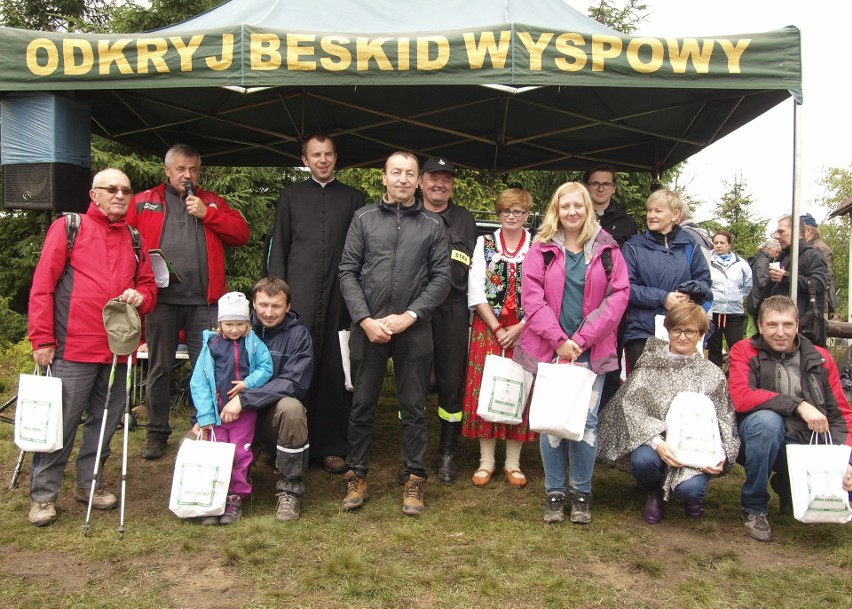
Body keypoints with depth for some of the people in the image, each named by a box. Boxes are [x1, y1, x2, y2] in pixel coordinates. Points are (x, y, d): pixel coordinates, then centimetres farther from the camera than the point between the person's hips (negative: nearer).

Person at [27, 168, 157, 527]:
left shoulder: (134, 239, 15)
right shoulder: (68, 228, 0)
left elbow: (149, 285, 22)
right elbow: (42, 286, -3)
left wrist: (140, 296, -3)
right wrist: (42, 339, -8)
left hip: (118, 349, 5)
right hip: (73, 349, -5)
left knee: (105, 422, 13)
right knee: (60, 424, 0)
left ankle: (88, 483, 28)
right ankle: (43, 495, 12)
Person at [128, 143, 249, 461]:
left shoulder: (212, 202, 16)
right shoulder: (143, 202, 12)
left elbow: (241, 234, 5)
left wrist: (207, 214, -5)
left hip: (204, 302, 1)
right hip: (160, 299, 0)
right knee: (159, 369, 8)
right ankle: (157, 433, 21)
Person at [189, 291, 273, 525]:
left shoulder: (253, 343, 0)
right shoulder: (210, 345, -1)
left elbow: (266, 368, -2)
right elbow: (199, 383, -3)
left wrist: (248, 383, -20)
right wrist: (205, 417, -9)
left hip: (244, 411, -1)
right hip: (216, 412, 1)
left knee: (240, 454, 1)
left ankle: (236, 497, 13)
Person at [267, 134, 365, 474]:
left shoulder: (353, 198, 13)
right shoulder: (291, 196, 13)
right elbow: (278, 248, 11)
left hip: (340, 296, 0)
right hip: (299, 295, 0)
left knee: (335, 370, 2)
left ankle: (332, 447, 10)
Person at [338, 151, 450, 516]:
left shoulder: (432, 224, 7)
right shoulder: (364, 218, 7)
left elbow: (441, 278, 2)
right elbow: (348, 272, 3)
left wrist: (408, 316, -9)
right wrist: (365, 319, -8)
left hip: (413, 329, 0)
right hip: (368, 327, 0)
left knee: (414, 407, 6)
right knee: (362, 404, 7)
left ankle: (413, 480, 17)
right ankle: (356, 476, 21)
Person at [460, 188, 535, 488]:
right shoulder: (484, 244, 5)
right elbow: (476, 291, -1)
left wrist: (520, 327, -12)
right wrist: (497, 328, -8)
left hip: (525, 330, 0)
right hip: (488, 328, 1)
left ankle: (513, 462, 14)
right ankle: (486, 461, 12)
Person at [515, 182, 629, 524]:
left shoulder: (607, 250, 6)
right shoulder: (542, 249, 4)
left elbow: (618, 296, -1)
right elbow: (532, 297, -4)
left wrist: (583, 339, -9)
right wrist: (558, 340, -13)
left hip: (591, 351, 1)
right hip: (549, 349, 0)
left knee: (587, 420, 1)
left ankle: (582, 493, 16)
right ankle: (554, 492, 15)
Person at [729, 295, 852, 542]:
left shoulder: (820, 359, 5)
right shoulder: (744, 351, -3)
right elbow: (741, 397, -20)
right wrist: (799, 405, -26)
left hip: (810, 447, 3)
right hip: (764, 437, -3)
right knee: (766, 419, -36)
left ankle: (788, 488, 19)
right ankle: (753, 507, -13)